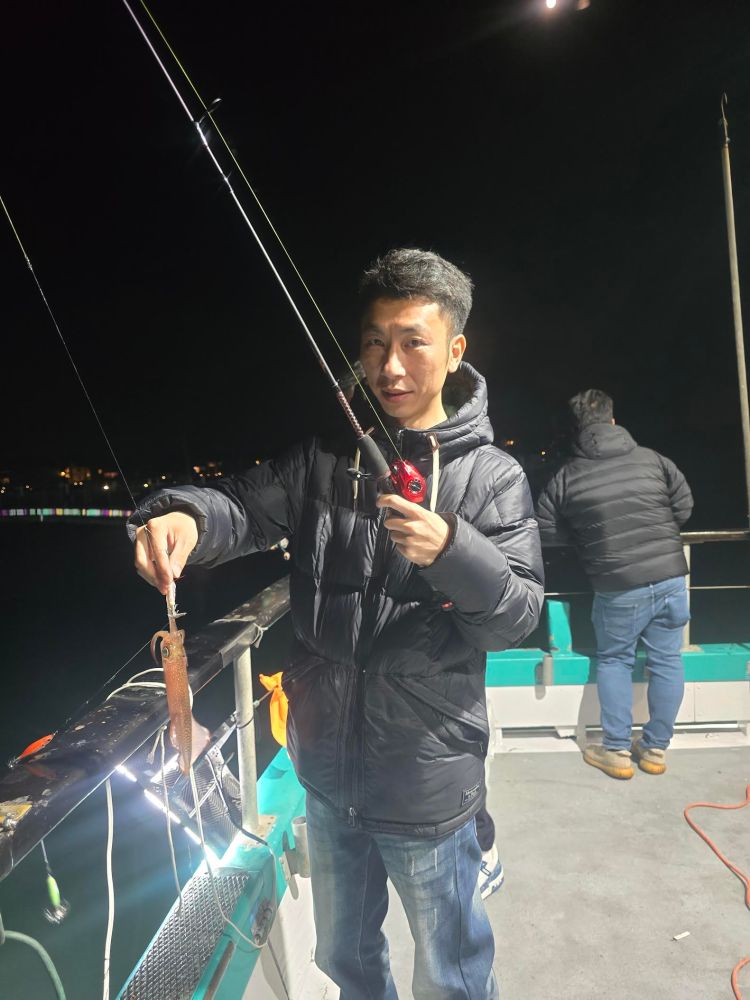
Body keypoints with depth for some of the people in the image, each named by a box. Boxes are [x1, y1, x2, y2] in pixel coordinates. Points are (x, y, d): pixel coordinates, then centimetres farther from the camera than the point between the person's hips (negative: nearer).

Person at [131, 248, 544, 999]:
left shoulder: (492, 477, -12)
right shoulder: (325, 456, -2)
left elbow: (517, 617, -16)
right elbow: (248, 505, -11)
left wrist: (452, 553, -35)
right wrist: (184, 516, -33)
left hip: (425, 781, -3)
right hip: (325, 769, 4)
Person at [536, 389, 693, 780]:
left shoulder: (565, 477, -4)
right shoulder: (652, 459, -1)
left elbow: (546, 531, 1)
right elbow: (684, 506, 5)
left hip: (618, 587, -2)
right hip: (670, 578, 2)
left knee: (613, 660, 16)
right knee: (666, 661, 15)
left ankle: (616, 751, 21)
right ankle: (655, 749, 26)